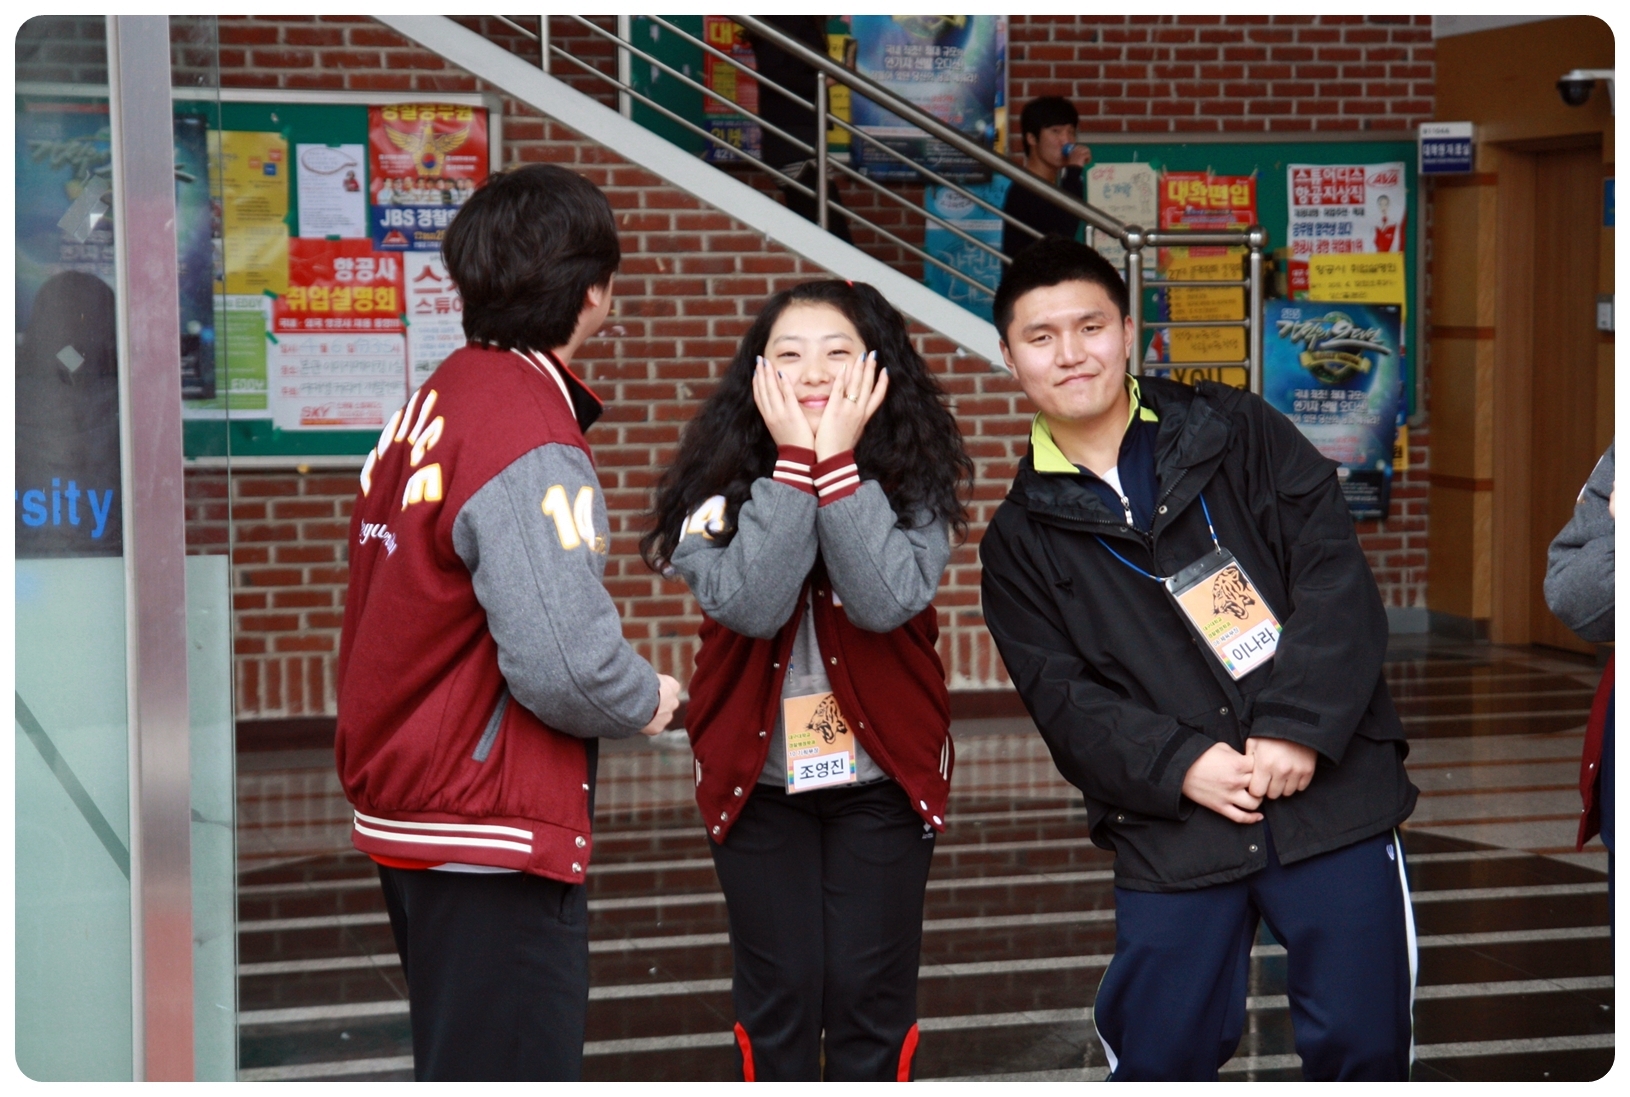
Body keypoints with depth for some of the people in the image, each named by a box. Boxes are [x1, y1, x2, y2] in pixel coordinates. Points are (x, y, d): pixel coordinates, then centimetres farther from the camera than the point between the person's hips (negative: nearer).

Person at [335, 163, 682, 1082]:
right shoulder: (531, 447, -20)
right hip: (493, 835, -10)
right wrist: (650, 702, -6)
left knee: (461, 1066, 20)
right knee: (513, 1070, -3)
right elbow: (564, 667, -27)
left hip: (404, 813, 10)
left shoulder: (431, 402, 8)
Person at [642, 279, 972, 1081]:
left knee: (870, 998, 3)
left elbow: (887, 601, -24)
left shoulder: (914, 485, -6)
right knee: (778, 997, 4)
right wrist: (793, 462, -24)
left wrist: (840, 462, -24)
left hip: (881, 774, 0)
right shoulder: (721, 488, -7)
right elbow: (749, 604, -24)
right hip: (757, 777, 0)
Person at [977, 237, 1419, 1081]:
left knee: (1364, 1043, 3)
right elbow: (1063, 698, -1)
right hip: (1170, 829, 1)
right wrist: (1180, 766, -16)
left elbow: (1337, 580, -4)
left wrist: (1298, 725, -15)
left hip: (1331, 786, -1)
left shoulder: (1239, 434, 4)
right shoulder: (1020, 542, 8)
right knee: (1156, 1059, 4)